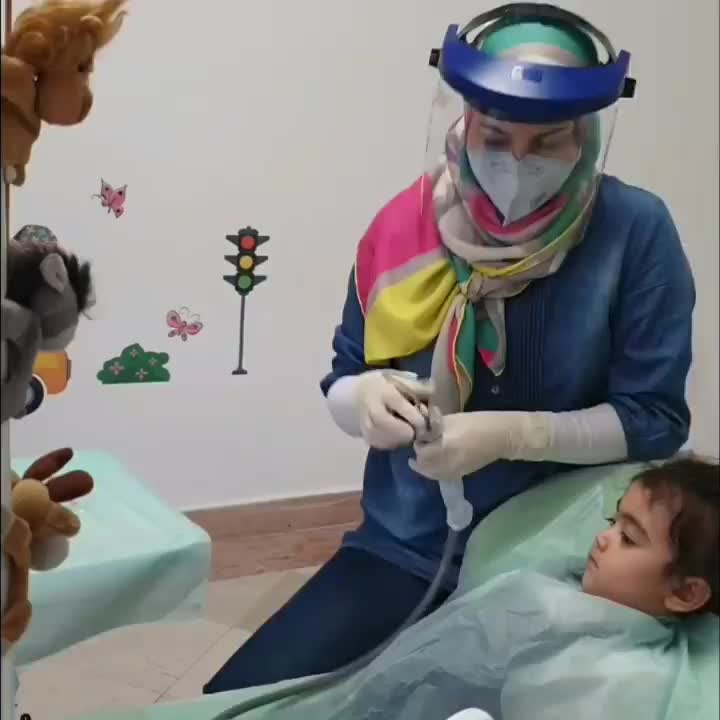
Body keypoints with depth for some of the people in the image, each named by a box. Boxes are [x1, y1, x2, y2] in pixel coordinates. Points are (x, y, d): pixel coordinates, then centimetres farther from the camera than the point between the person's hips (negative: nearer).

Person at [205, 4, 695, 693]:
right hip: (406, 552, 3)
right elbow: (340, 383, 4)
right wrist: (363, 399, -20)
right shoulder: (405, 225, -5)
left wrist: (509, 434, -24)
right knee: (241, 697, -8)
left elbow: (655, 419, -11)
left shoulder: (635, 232, -13)